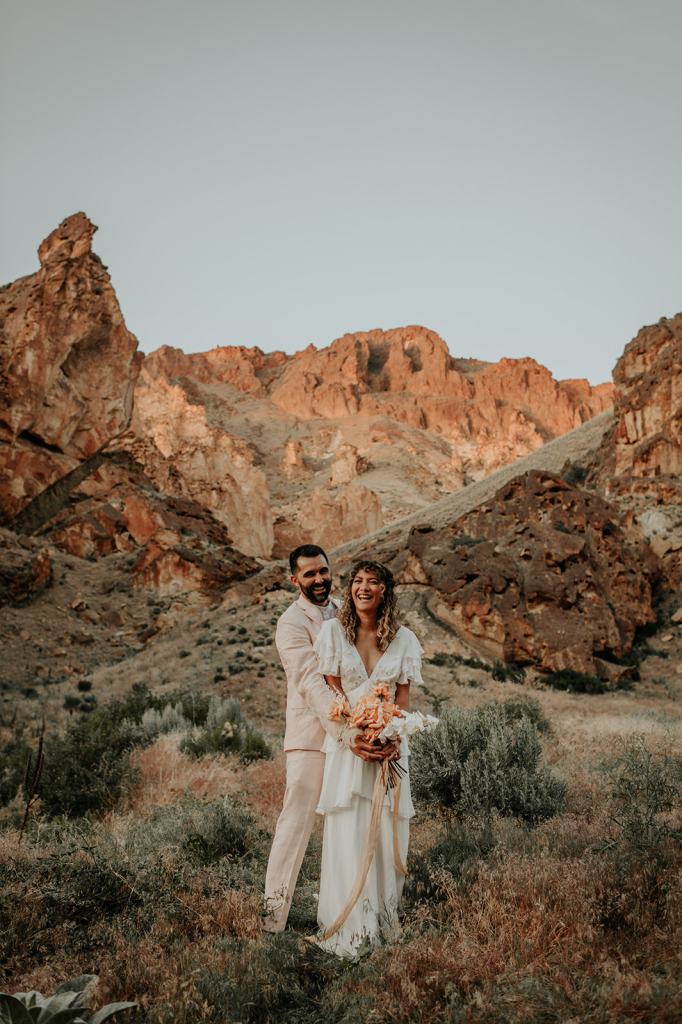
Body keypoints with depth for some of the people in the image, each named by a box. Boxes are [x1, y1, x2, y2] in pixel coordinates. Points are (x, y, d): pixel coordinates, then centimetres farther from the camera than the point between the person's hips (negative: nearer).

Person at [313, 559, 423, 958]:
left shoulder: (404, 638, 3)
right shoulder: (334, 631, -2)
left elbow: (403, 697, 4)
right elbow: (332, 690, -1)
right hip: (346, 742, -2)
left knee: (388, 832, 4)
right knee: (347, 832, -3)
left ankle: (384, 918, 21)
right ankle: (349, 928, 8)